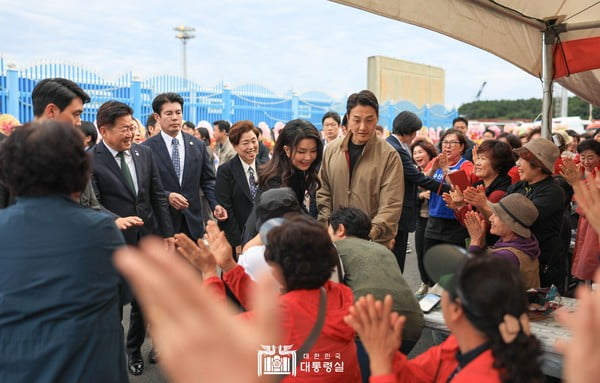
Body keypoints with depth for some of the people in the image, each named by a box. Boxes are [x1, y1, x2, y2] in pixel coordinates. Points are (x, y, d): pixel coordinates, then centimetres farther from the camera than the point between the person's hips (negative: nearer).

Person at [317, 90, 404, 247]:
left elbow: (391, 205, -13)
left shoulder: (389, 155, -8)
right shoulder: (332, 150, 3)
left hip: (376, 243, -3)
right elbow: (324, 193, 10)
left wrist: (371, 233, -24)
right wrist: (326, 227, 0)